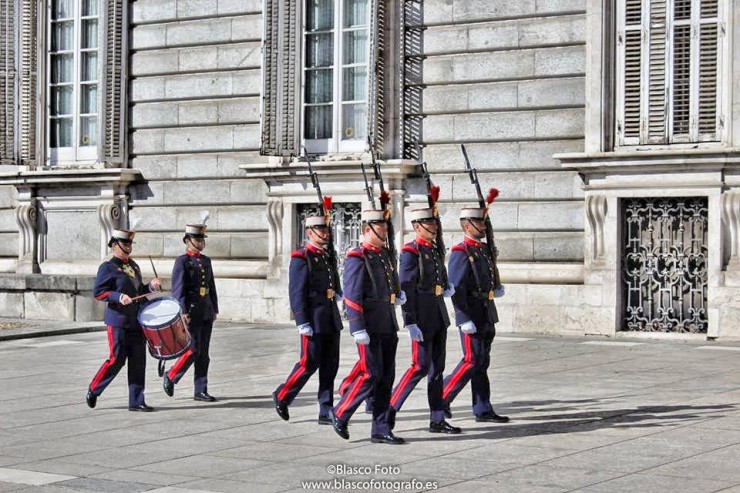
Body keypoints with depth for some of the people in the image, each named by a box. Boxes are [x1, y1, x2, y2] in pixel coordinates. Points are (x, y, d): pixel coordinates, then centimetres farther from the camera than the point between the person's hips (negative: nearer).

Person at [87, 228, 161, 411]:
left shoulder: (134, 266, 17)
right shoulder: (107, 267, -5)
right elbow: (98, 292, -11)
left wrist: (151, 286, 5)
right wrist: (119, 297, -24)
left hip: (137, 321, 7)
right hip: (118, 322, -7)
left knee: (138, 362, 4)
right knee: (116, 360, -6)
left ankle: (136, 401, 8)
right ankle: (93, 390, 13)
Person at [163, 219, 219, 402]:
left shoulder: (206, 261, 15)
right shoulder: (182, 261, -6)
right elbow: (178, 289, -13)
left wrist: (215, 309, 17)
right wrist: (183, 312, -21)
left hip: (206, 313, 7)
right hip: (191, 313, -7)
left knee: (204, 353, 6)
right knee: (193, 350, -10)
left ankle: (200, 391, 10)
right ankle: (170, 377, 9)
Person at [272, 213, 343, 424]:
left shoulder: (327, 257, 16)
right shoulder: (301, 258, -8)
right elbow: (296, 292, -14)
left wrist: (338, 295, 8)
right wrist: (303, 323, -19)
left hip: (331, 319, 8)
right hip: (313, 321, -8)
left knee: (330, 365, 5)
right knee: (309, 364, -5)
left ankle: (326, 412, 9)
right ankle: (282, 396, 15)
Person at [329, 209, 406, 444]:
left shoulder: (385, 255, 15)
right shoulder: (357, 258, -10)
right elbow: (352, 296, -16)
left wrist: (398, 296, 11)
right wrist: (358, 329, -21)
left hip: (388, 326, 8)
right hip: (370, 327, -8)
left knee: (387, 376, 7)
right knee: (371, 375, -9)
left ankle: (381, 430, 11)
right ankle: (340, 413, 9)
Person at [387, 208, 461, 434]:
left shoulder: (435, 250, 14)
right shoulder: (410, 252, -11)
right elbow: (405, 289, -16)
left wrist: (448, 288, 8)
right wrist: (410, 324, -20)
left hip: (439, 315, 8)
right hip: (422, 317, -8)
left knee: (437, 367, 8)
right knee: (421, 366, -9)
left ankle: (437, 420, 11)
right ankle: (390, 408, 2)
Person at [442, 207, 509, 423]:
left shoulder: (484, 250, 15)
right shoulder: (461, 253, -12)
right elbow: (456, 289, -18)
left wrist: (496, 290, 10)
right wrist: (465, 320, -22)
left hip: (487, 315, 9)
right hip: (471, 316, -9)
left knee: (482, 362, 10)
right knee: (472, 361, -9)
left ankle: (483, 410, 13)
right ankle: (441, 398, 2)